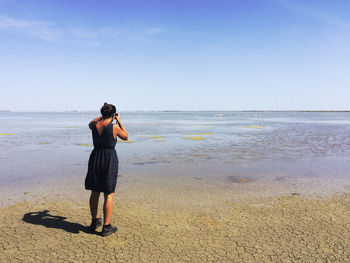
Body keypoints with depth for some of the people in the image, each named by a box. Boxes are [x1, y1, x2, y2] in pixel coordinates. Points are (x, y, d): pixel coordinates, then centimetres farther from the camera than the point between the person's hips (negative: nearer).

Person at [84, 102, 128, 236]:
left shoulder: (95, 125, -2)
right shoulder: (114, 127, -15)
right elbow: (125, 136, 4)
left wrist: (103, 116, 30)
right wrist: (119, 121, 10)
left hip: (95, 159, 5)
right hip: (110, 161, -5)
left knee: (95, 192, 17)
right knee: (109, 194, 4)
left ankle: (94, 222, 32)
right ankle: (106, 227, 10)